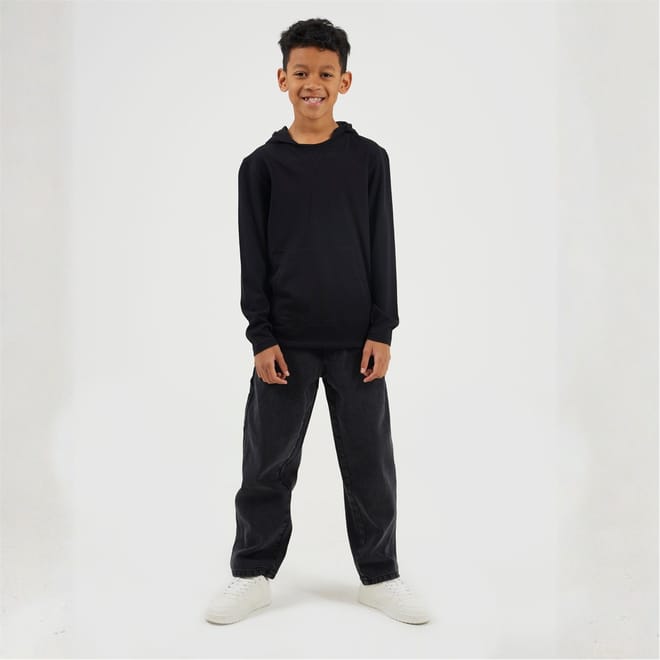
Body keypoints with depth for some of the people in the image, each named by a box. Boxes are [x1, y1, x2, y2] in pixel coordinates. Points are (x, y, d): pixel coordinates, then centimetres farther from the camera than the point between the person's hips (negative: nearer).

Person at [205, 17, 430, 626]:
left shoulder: (369, 159, 2)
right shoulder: (261, 165, 2)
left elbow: (383, 249, 2)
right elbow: (253, 257, 2)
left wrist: (382, 330, -3)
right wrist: (261, 336, -5)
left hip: (356, 339, 0)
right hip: (285, 341, 0)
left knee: (370, 462, 7)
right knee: (268, 463, 7)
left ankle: (380, 576, 23)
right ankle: (252, 575, 23)